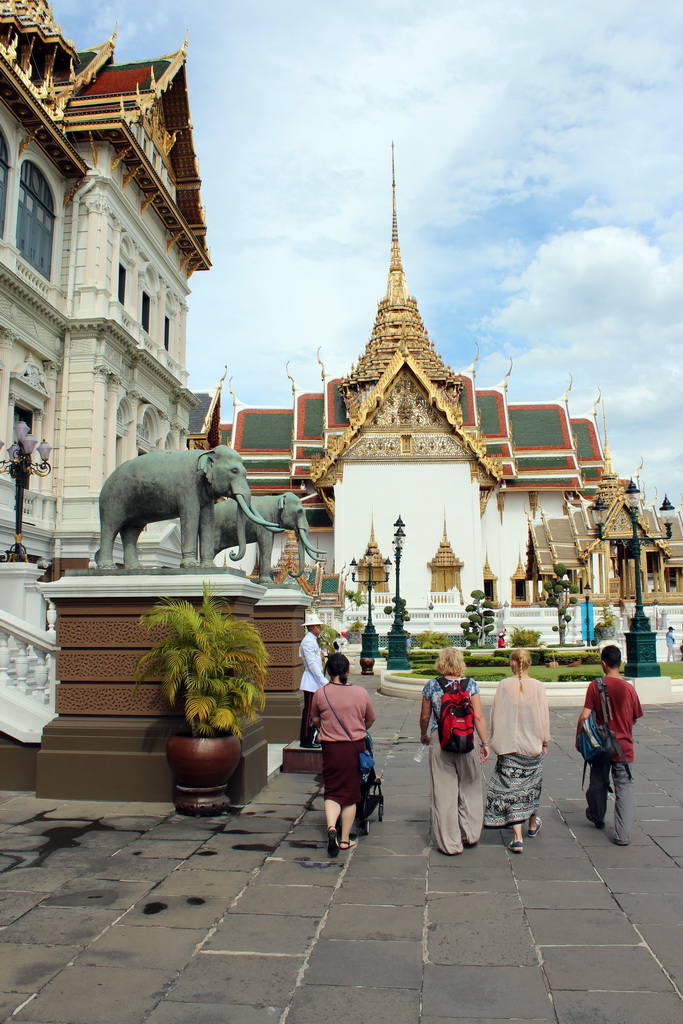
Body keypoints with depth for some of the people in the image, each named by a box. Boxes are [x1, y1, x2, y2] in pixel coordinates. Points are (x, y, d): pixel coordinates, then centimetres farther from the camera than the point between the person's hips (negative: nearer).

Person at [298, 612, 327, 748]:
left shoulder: (313, 640, 16)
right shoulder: (308, 641, -15)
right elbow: (312, 664, -20)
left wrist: (323, 680, 18)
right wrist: (323, 681, -19)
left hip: (316, 682, 10)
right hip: (311, 682, -10)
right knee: (309, 711, -4)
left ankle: (311, 739, 19)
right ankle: (306, 741, 2)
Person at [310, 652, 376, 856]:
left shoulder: (320, 694, -8)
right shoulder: (360, 693, -6)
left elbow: (315, 720, 7)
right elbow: (370, 720, 8)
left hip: (331, 748, -1)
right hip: (356, 747, 1)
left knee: (332, 792, 10)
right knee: (350, 794, 12)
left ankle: (331, 827, -14)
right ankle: (345, 839, 19)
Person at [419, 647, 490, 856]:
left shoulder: (432, 686, -2)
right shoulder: (470, 684, -3)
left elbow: (425, 717, 6)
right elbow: (478, 717, -7)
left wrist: (423, 735, 23)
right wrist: (485, 743, 0)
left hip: (439, 743, 0)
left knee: (444, 793, 6)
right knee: (469, 789, 18)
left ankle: (450, 844, 13)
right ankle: (470, 835, 28)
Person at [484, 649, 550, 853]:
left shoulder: (504, 685, -9)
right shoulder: (538, 686, -8)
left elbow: (495, 715, -3)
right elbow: (544, 716, -3)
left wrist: (496, 740, 10)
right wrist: (545, 741, 10)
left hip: (509, 745, -1)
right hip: (533, 745, 2)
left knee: (511, 788, 2)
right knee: (531, 785, 21)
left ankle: (517, 837, -3)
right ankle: (533, 824, 40)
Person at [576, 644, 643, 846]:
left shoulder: (595, 686, -12)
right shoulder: (629, 688, -8)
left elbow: (584, 716, -14)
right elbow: (635, 719, 3)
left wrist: (578, 738, 1)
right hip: (624, 747, 0)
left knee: (598, 784, 20)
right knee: (625, 788, 5)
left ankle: (597, 817, 42)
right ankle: (622, 835, 0)